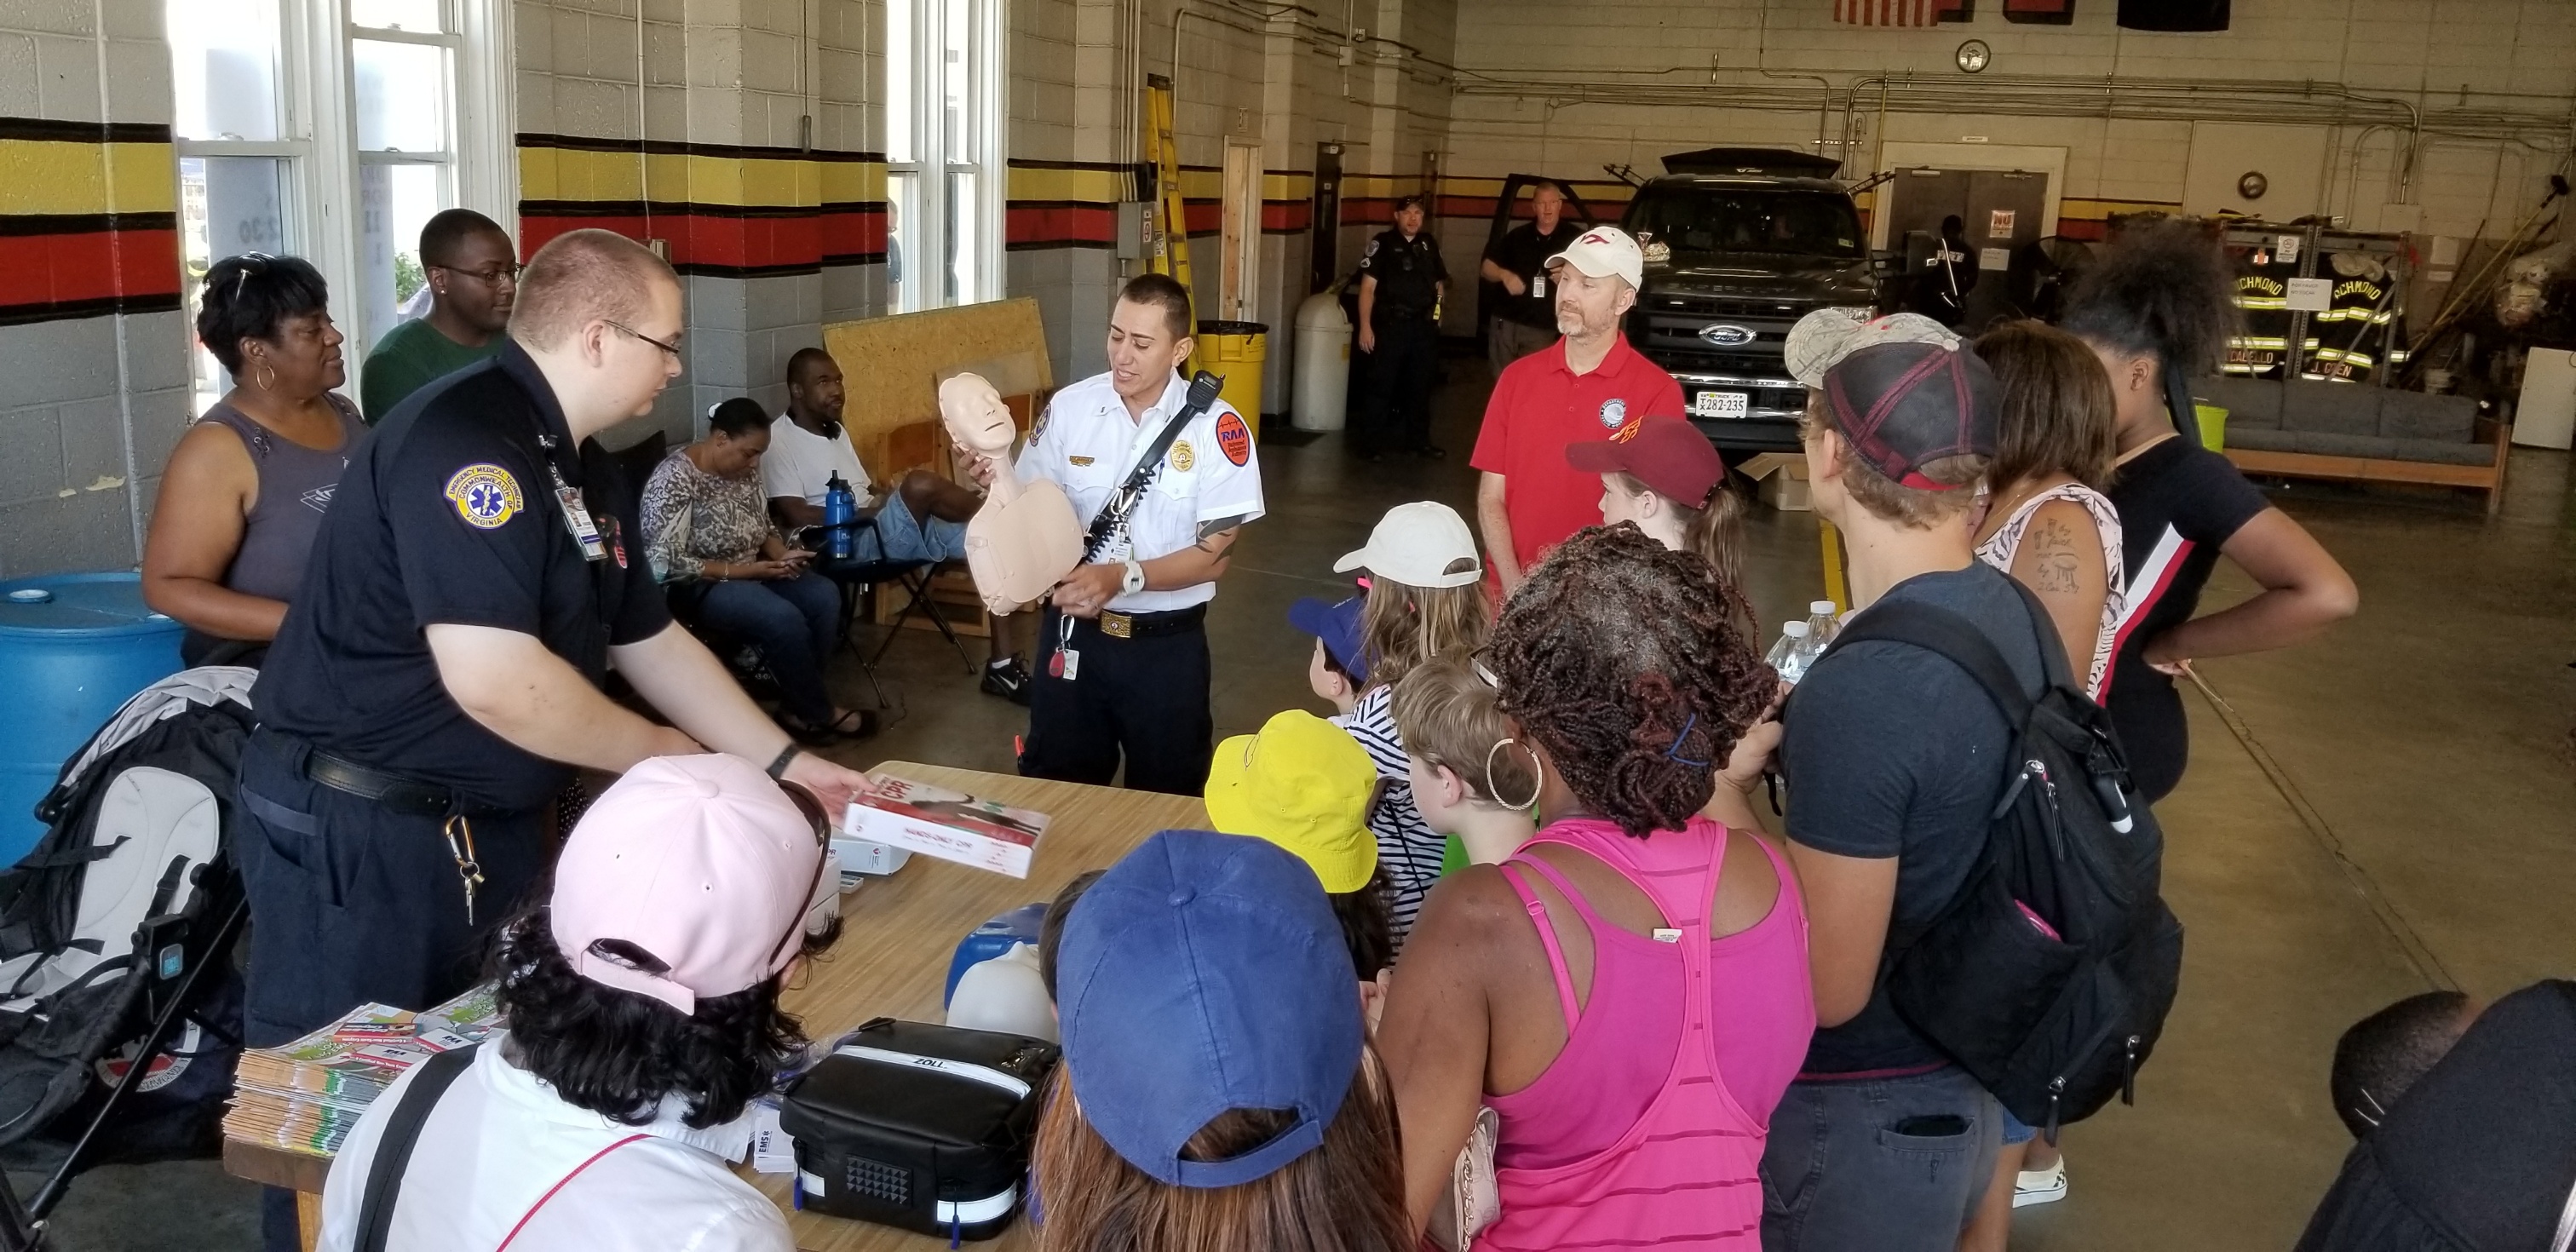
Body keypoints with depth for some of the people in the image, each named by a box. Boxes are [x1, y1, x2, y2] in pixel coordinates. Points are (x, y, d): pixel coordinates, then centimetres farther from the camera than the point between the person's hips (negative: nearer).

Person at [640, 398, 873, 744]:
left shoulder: (744, 469, 2)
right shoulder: (675, 480, -21)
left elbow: (763, 526, 15)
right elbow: (665, 563, -25)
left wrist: (782, 554, -8)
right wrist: (739, 570, -25)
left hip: (750, 572, 8)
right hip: (698, 584, -8)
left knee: (824, 596, -14)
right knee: (783, 618, -29)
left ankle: (801, 706, -7)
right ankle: (818, 713, -10)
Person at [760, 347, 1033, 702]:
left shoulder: (837, 431, 22)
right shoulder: (779, 441, -6)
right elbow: (796, 516, -15)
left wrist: (889, 498, 0)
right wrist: (866, 511, -14)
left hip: (882, 530, 9)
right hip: (839, 544, -9)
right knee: (921, 485, -34)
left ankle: (1002, 665, -9)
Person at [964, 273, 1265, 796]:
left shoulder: (1216, 428, -12)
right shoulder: (1069, 408, -4)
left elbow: (1214, 553, -12)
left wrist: (1123, 576, -24)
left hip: (1167, 643, -2)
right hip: (1073, 631, 2)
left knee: (1167, 795, 14)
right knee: (1058, 788, 15)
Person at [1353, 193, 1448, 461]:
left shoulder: (1429, 244, 12)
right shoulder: (1383, 243, -4)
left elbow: (1440, 281, 25)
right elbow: (1368, 287, -8)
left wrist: (1440, 295, 6)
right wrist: (1365, 326, -14)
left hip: (1424, 326, 5)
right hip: (1391, 325, -5)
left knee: (1421, 386, 13)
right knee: (1381, 385, -4)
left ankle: (1418, 440, 24)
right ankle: (1369, 442, 2)